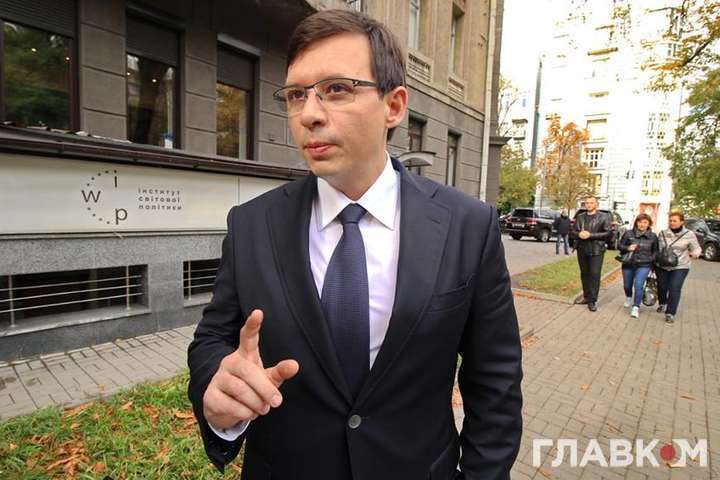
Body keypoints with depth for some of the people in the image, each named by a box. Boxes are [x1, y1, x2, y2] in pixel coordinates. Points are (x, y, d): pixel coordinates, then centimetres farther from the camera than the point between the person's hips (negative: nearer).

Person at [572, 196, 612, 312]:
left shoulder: (603, 217, -1)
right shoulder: (580, 217, 11)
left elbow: (608, 233, -8)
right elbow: (573, 231, 13)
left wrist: (590, 235, -17)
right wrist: (579, 234, -10)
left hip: (596, 250, -4)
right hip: (582, 249, 5)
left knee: (594, 275, -6)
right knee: (584, 274, 12)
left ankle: (592, 301, 0)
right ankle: (586, 297, 25)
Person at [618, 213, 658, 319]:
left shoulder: (653, 236, 1)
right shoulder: (628, 233, -3)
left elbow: (655, 251, 12)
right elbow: (620, 246, 2)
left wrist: (652, 260, 0)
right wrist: (628, 248, -18)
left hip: (644, 265, -1)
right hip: (628, 264, 1)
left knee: (639, 284, -17)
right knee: (627, 285, 13)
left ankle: (636, 307, -8)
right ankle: (629, 298, 46)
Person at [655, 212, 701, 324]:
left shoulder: (689, 235, -3)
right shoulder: (662, 233, 3)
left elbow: (696, 248, 0)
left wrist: (694, 253, -24)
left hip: (680, 267, -3)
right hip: (662, 266, 3)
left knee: (674, 289, -10)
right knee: (662, 287, 12)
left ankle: (670, 313, -4)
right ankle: (662, 304, 40)